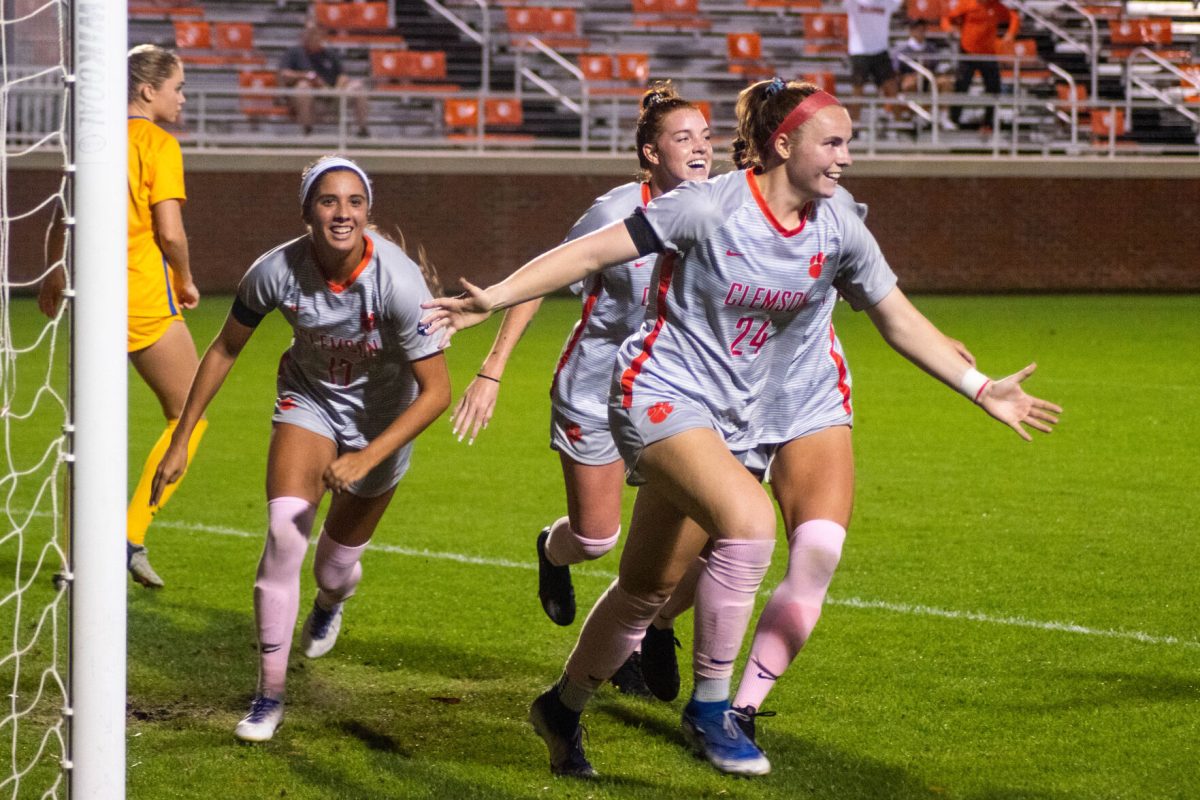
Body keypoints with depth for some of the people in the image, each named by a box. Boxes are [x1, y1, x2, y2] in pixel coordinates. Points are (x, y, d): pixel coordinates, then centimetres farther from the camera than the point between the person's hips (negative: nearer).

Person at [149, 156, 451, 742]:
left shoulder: (398, 282, -32)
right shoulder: (276, 271, -24)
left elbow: (436, 391, -26)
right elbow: (224, 350, -5)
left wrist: (366, 459, -34)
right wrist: (179, 441, -3)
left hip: (382, 417, -1)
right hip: (308, 399, 1)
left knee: (335, 568, 7)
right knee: (284, 529, -22)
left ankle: (329, 604, 49)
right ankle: (270, 694, -9)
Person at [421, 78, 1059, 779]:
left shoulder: (839, 232, -1)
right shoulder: (710, 208, -17)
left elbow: (901, 320, 10)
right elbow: (594, 251, -13)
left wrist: (982, 390, 9)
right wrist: (495, 297, -19)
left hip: (731, 422, 7)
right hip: (660, 395, -7)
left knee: (648, 590, 13)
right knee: (750, 518, -30)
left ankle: (562, 709, 36)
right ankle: (709, 707, -18)